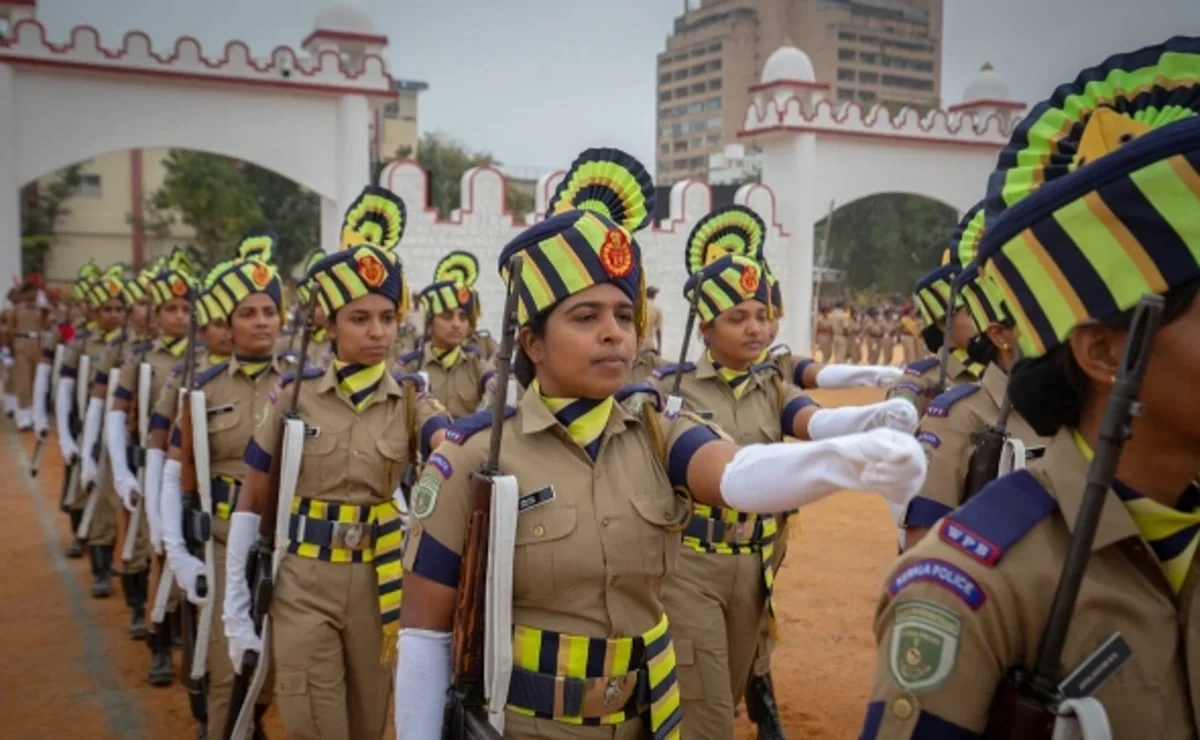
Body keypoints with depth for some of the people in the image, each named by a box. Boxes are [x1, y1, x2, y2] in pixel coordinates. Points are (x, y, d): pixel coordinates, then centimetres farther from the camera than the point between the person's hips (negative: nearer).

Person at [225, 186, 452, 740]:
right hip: (303, 588, -1)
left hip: (381, 586, 1)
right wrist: (236, 609, 0)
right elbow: (252, 504, 2)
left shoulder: (411, 399, -2)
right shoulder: (293, 395, -3)